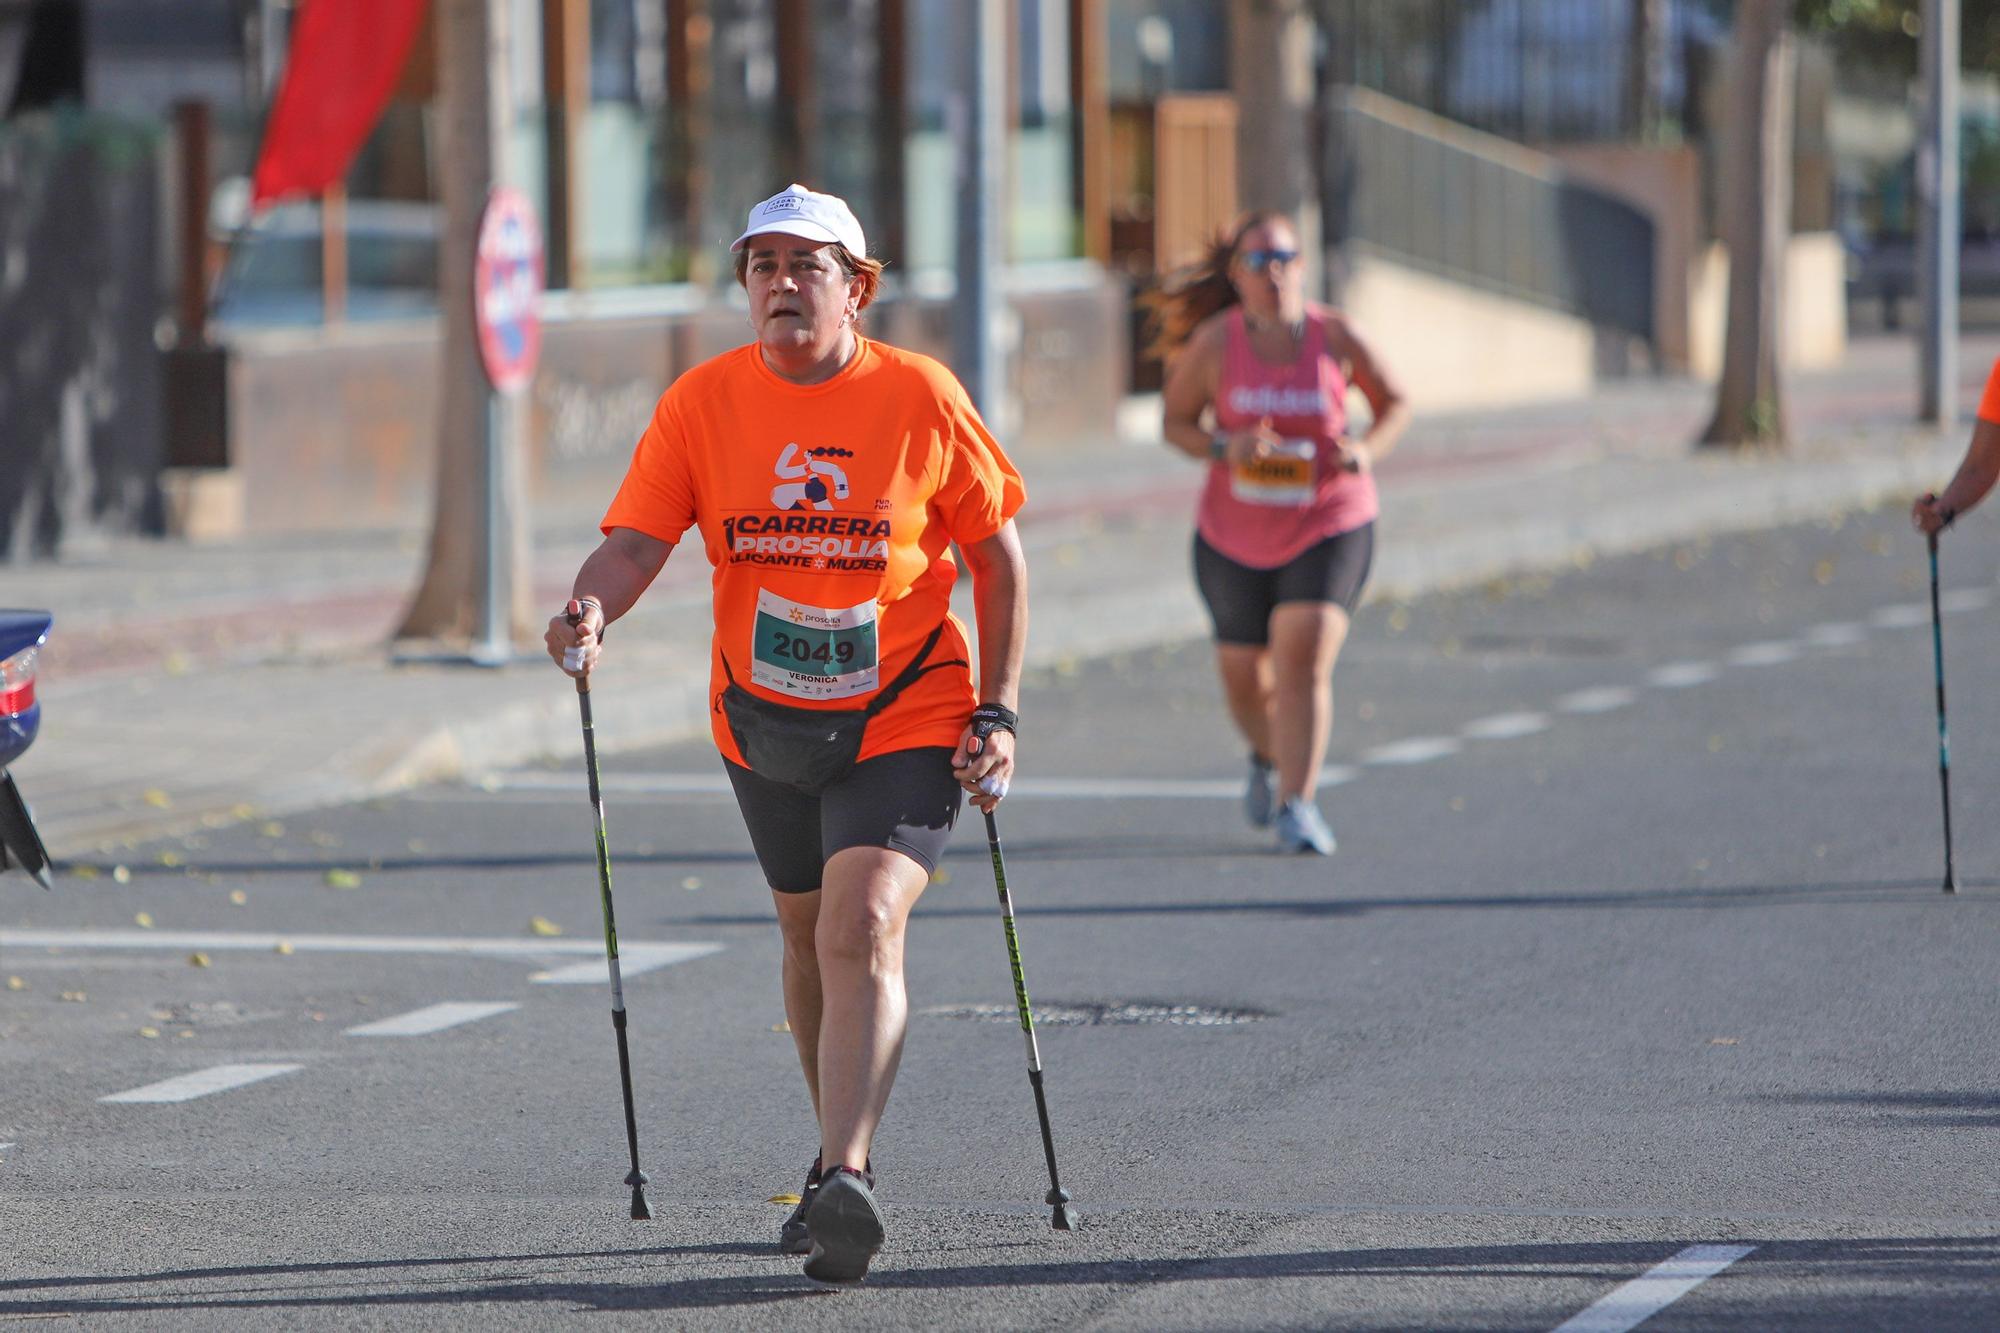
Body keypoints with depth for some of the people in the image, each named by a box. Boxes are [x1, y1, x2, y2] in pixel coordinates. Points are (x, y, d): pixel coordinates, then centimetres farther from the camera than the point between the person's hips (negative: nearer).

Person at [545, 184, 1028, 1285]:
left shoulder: (921, 398, -9)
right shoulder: (704, 402, -4)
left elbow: (997, 555, 0)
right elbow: (637, 539, -11)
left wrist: (996, 713, -5)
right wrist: (591, 612, -33)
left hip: (905, 719, -4)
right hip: (763, 726, 4)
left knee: (862, 931, -20)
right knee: (808, 937, 17)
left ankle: (843, 1180, -29)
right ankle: (842, 1162, 35)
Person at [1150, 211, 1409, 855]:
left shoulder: (1334, 337, -8)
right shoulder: (1214, 343, -9)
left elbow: (1394, 403, 7)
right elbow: (1176, 421, 1)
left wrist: (1367, 450, -13)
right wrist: (1222, 447, -19)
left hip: (1328, 526, -2)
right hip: (1235, 535, 2)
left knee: (1304, 658, -20)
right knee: (1243, 676, 13)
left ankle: (1296, 804, -17)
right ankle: (1270, 758, 47)